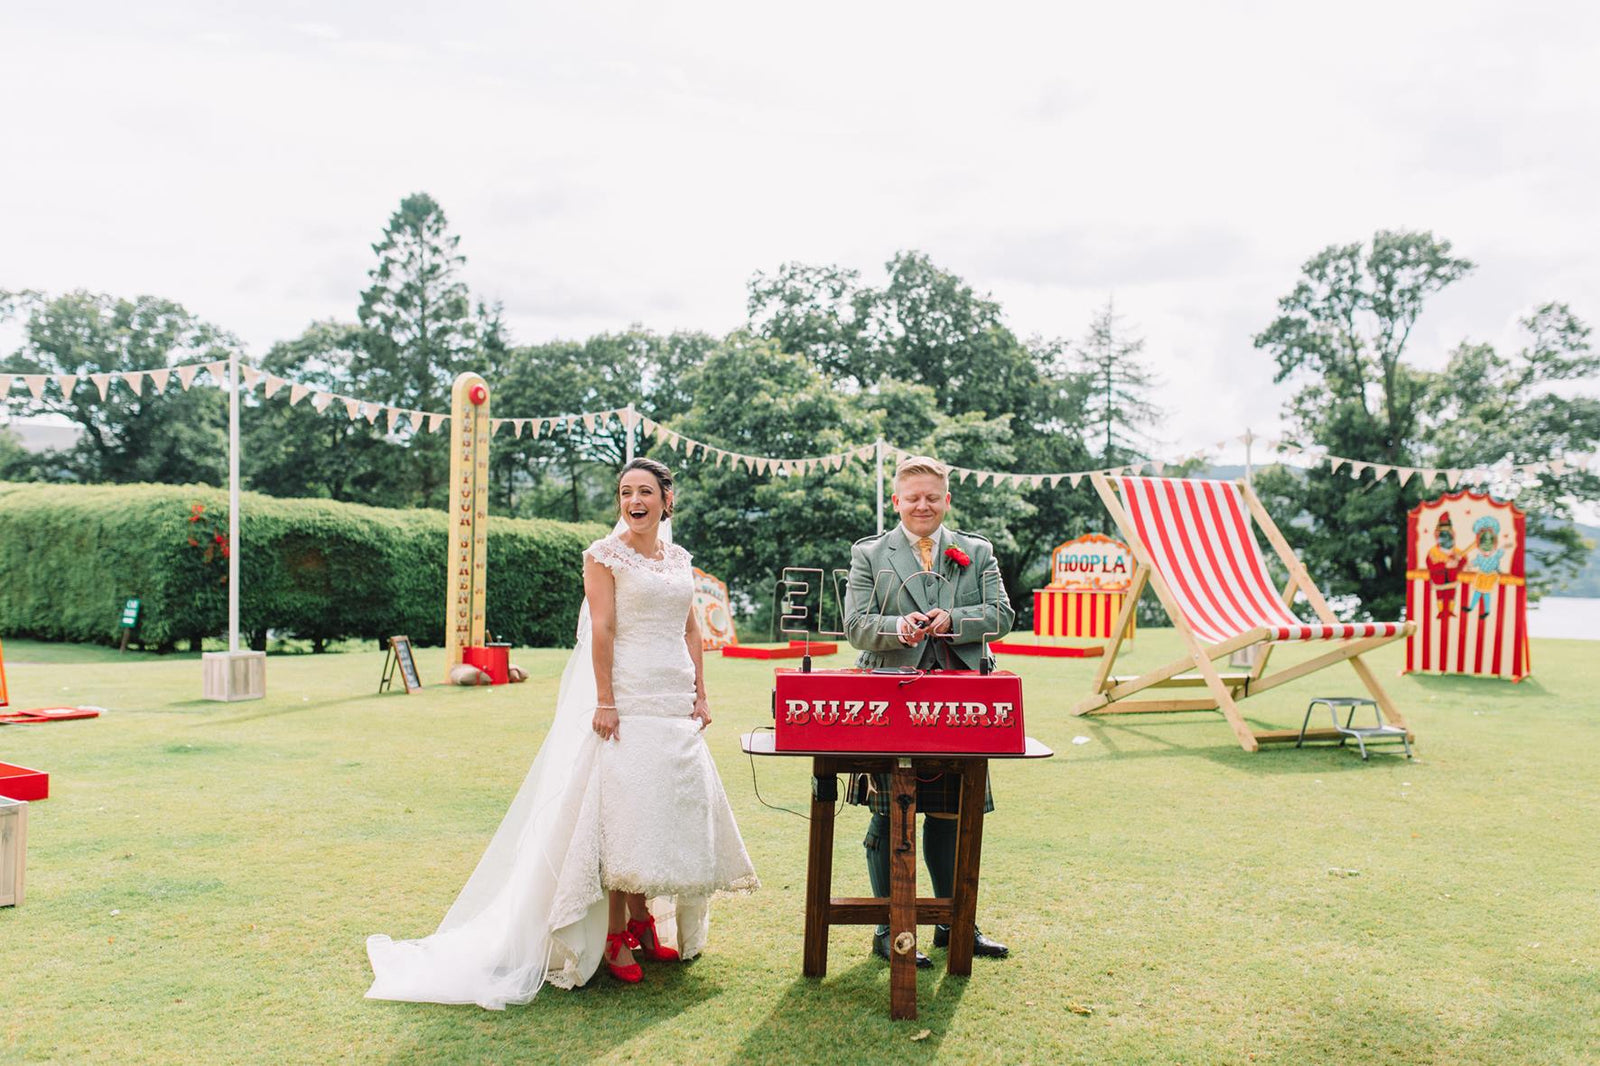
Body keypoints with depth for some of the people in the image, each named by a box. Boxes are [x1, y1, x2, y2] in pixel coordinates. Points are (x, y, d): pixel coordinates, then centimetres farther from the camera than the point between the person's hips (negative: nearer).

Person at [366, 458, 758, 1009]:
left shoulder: (679, 558, 14)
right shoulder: (605, 554, -4)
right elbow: (602, 629, -11)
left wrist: (701, 693, 8)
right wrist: (605, 702, -17)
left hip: (677, 704, 7)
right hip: (627, 699, -6)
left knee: (673, 808, 9)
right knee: (622, 808, -6)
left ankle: (643, 920, 23)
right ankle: (615, 934, 4)